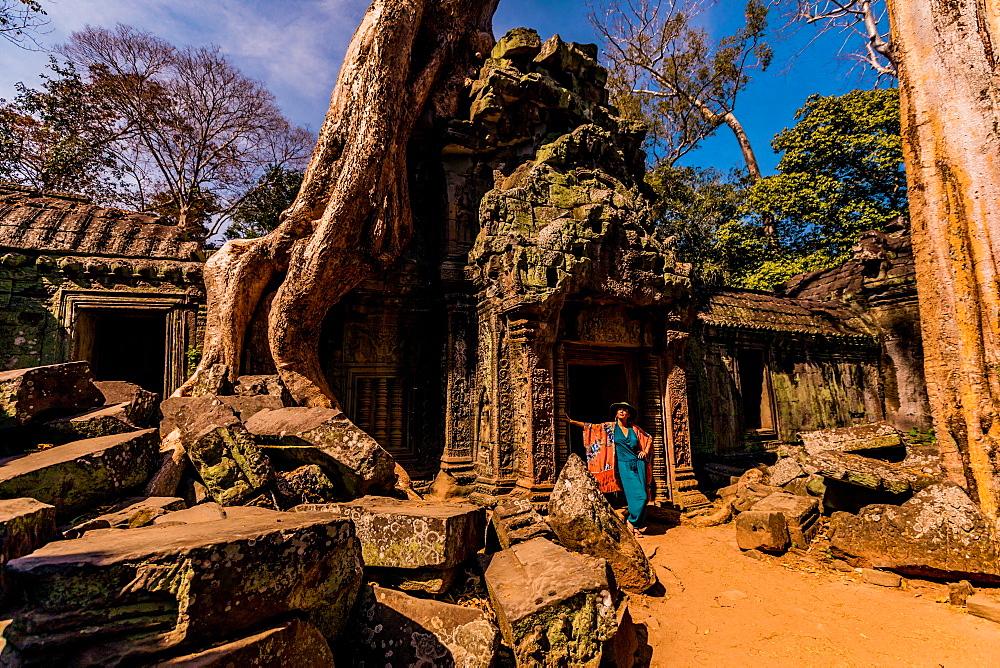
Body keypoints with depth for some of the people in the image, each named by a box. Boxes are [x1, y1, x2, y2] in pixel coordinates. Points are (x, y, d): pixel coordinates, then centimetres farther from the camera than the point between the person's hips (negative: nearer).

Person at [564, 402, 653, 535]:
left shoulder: (634, 429, 9)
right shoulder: (610, 427, 3)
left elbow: (649, 438, 22)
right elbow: (591, 427, 0)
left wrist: (645, 451, 7)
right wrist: (572, 421, -6)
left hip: (638, 464, 3)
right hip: (624, 465, -3)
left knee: (643, 496, -1)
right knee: (637, 495, -10)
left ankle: (633, 522, 14)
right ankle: (632, 522, 10)